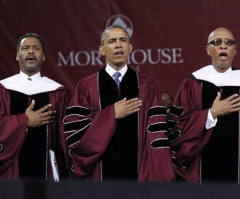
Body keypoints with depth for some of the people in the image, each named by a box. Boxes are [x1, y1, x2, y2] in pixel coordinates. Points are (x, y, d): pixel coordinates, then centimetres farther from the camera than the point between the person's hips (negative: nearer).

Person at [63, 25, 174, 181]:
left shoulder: (146, 86, 6)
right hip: (101, 174, 0)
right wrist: (112, 114, -11)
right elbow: (73, 132, -6)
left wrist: (160, 179, -11)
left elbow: (157, 133, -1)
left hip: (139, 174, 1)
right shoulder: (86, 87, 4)